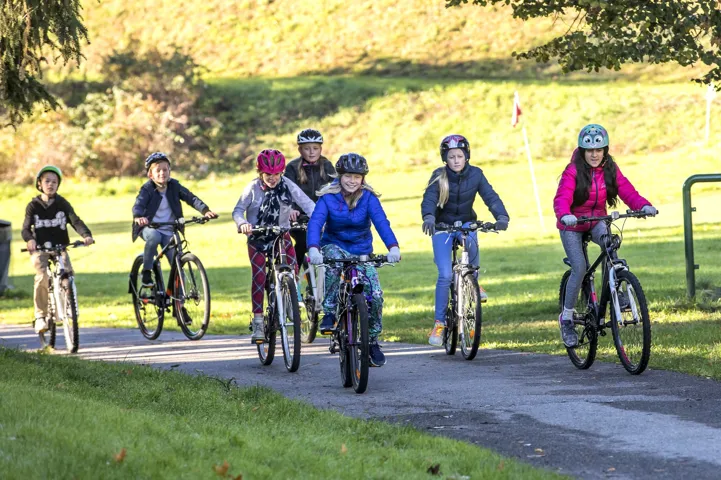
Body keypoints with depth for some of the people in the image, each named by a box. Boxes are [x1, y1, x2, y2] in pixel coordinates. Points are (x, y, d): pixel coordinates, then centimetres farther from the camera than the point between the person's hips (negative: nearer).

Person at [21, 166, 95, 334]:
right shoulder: (33, 206, 3)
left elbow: (75, 221, -7)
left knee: (67, 272, -24)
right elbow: (26, 227, -7)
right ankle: (40, 316, -14)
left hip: (60, 246, 1)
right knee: (42, 277, -26)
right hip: (39, 248, -1)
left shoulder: (63, 204, 5)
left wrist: (86, 235, -27)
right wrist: (29, 239, -31)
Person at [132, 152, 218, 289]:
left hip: (169, 231, 3)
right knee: (154, 237, -38)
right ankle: (146, 274, -25)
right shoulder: (147, 189, -10)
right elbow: (138, 204, -26)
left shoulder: (174, 186, -1)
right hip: (150, 228, -3)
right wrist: (138, 217, -49)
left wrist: (205, 210, -27)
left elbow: (191, 198, -9)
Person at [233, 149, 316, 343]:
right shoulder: (253, 188, -13)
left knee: (292, 269, -18)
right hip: (258, 238, -1)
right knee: (259, 276, -13)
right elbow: (238, 210, -13)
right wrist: (242, 223, -35)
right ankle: (258, 323, -9)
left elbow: (307, 204, -17)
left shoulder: (287, 186, -12)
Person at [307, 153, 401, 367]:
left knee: (375, 295, -14)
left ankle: (372, 341, 8)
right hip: (334, 246, -1)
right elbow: (315, 223, -27)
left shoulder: (368, 197, -12)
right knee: (334, 261, -39)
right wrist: (313, 249, -47)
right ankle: (329, 313, -26)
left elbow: (381, 222, -26)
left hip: (361, 251, 2)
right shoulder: (328, 197, -14)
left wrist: (393, 247, -44)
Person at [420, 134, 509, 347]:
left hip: (466, 223, 1)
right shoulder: (439, 176, -14)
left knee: (471, 242, -36)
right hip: (443, 226, -1)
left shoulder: (475, 174, -10)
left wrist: (502, 216, -40)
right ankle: (439, 323, -4)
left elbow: (490, 196, -20)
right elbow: (428, 199, -28)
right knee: (445, 275, -15)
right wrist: (428, 218, -50)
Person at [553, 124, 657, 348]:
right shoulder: (573, 171, -18)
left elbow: (627, 191, -17)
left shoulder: (611, 170, -5)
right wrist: (565, 215, -53)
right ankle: (566, 317, -2)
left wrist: (644, 205, -37)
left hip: (596, 222, 3)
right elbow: (561, 198, -31)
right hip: (572, 227, -3)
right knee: (579, 268, -18)